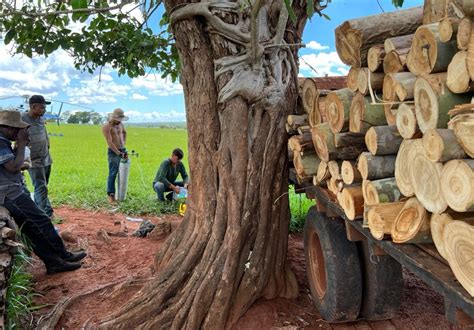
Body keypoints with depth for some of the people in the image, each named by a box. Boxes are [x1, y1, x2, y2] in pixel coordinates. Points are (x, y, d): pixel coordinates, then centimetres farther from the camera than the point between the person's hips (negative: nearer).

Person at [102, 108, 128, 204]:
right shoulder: (107, 126, -12)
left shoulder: (120, 124, 10)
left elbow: (124, 133, 32)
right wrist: (119, 153, -23)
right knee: (113, 174, -10)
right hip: (113, 152, -7)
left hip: (123, 151, 7)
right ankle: (111, 195, -9)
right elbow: (109, 142, -19)